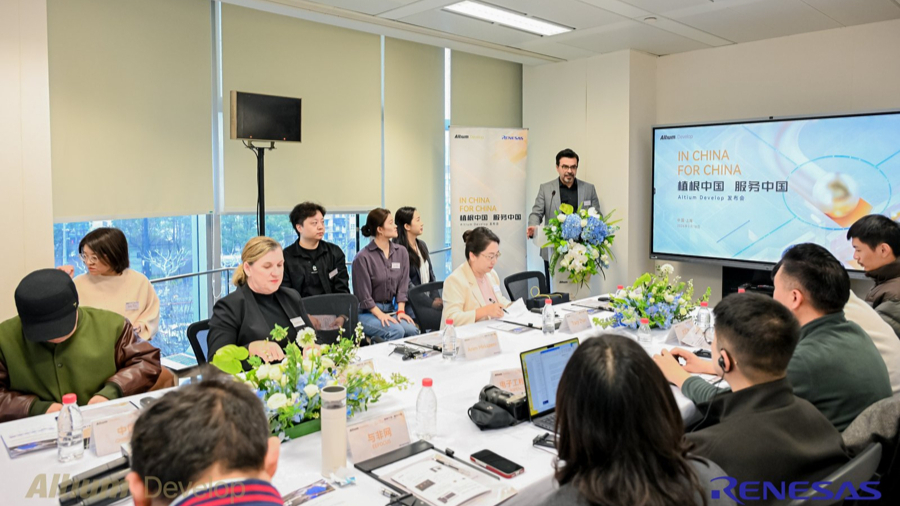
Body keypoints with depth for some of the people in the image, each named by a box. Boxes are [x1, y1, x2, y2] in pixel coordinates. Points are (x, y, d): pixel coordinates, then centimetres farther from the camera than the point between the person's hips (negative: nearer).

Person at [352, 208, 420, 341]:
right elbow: (364, 295, -8)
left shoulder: (401, 252, 6)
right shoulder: (363, 258, -10)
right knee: (397, 331, -30)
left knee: (412, 330, -25)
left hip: (391, 309, 5)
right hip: (367, 313, -5)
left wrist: (401, 311, -6)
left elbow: (403, 286, 6)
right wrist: (380, 315, -17)